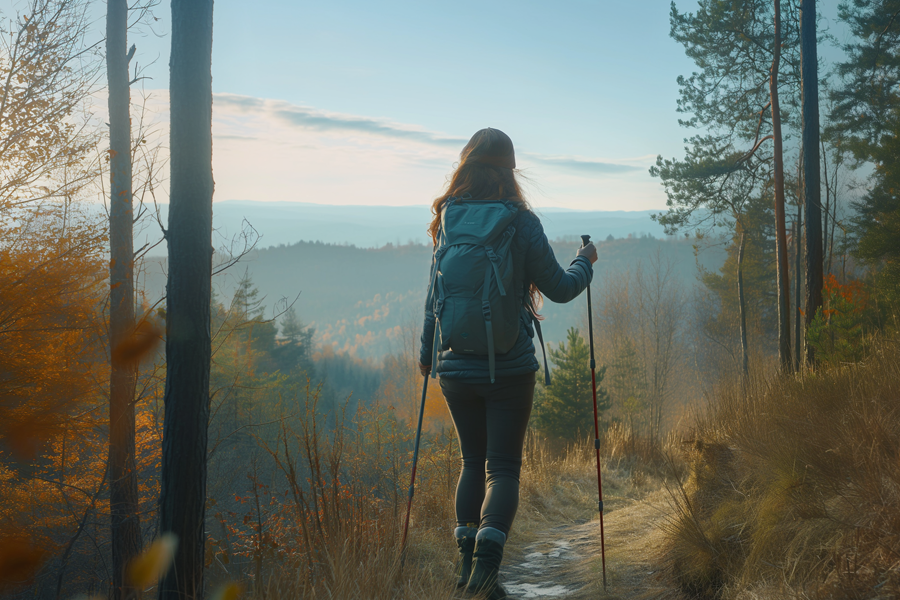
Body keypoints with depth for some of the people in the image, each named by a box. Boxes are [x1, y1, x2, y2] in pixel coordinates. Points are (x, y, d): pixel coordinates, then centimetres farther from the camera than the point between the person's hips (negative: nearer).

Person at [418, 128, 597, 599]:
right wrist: (584, 263, 19)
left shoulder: (447, 220, 1)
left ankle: (465, 556, 11)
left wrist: (427, 353, 17)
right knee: (502, 466, 2)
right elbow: (558, 288, -2)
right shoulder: (520, 221, -8)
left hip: (456, 367, 3)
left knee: (472, 460, 17)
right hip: (509, 367, -3)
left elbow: (435, 291, 6)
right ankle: (488, 550, -18)